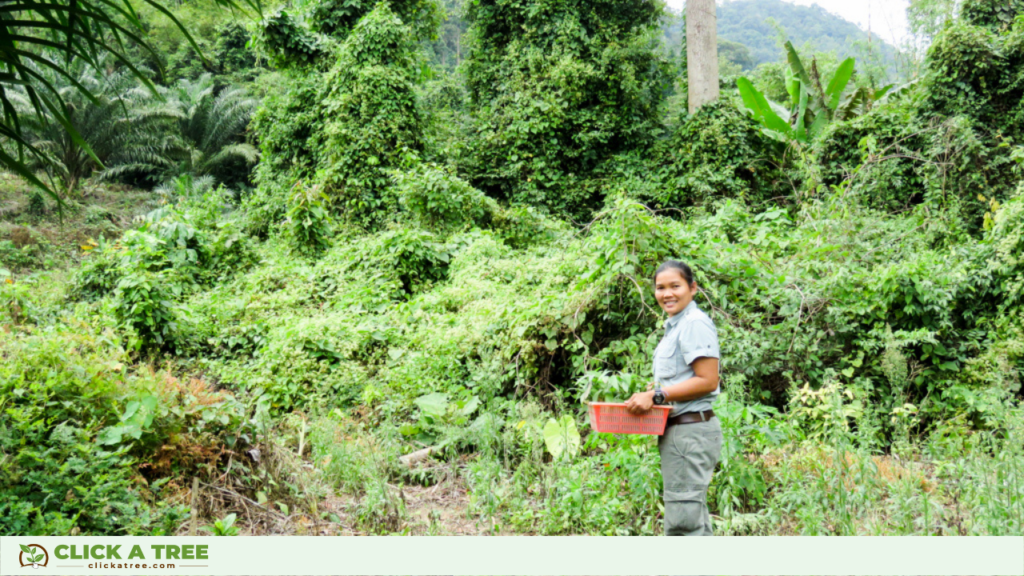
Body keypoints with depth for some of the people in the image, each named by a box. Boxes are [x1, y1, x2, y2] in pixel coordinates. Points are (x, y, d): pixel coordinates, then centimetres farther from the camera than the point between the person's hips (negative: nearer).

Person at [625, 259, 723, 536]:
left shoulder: (695, 324, -14)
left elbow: (707, 381, -20)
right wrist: (647, 397, 7)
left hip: (691, 430, -11)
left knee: (682, 519, -6)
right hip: (677, 430, 11)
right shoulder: (675, 326, 16)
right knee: (693, 517, 19)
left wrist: (656, 395, -18)